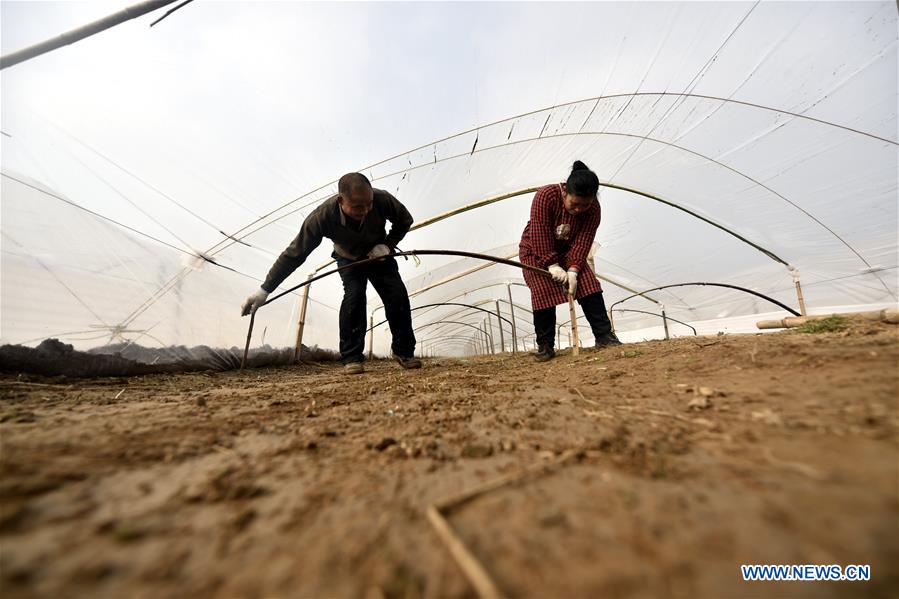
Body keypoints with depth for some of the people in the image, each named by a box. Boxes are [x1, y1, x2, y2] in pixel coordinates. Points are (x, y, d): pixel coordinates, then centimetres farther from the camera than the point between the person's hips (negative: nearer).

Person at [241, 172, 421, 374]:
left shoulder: (383, 199, -32)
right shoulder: (322, 216, -34)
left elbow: (405, 220, -11)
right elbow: (294, 254, -27)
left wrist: (388, 245, -25)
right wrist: (265, 289, -25)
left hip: (379, 255, 1)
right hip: (349, 259, -1)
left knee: (398, 294, -17)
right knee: (353, 295, -27)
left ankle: (404, 352, -2)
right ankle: (351, 358, -13)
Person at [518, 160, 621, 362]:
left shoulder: (593, 208, -16)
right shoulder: (545, 196, -26)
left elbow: (583, 242, -19)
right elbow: (539, 235, -28)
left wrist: (573, 270, -32)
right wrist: (552, 265, -30)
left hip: (569, 251, 3)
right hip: (536, 251, -3)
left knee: (589, 285, -12)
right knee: (544, 293, -16)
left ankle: (604, 335, 0)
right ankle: (544, 346, -5)